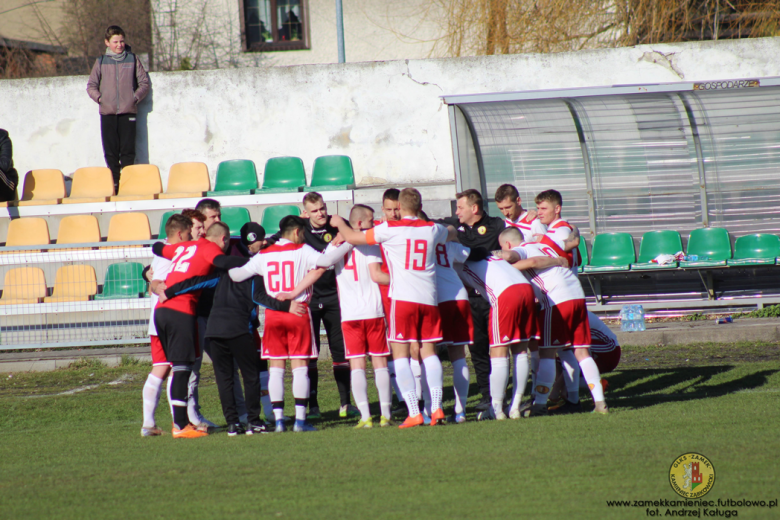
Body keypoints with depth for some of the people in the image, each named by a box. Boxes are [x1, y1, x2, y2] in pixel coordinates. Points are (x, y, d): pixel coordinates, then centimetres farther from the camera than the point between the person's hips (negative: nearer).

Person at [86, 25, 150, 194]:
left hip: (128, 111, -1)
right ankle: (114, 184, 1)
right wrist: (99, 98, -3)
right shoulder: (101, 62, 11)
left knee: (128, 151, -5)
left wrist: (136, 97, -3)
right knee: (111, 151, -1)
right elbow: (91, 85, 14)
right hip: (107, 112, 1)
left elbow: (144, 82, 10)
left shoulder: (133, 60, 9)